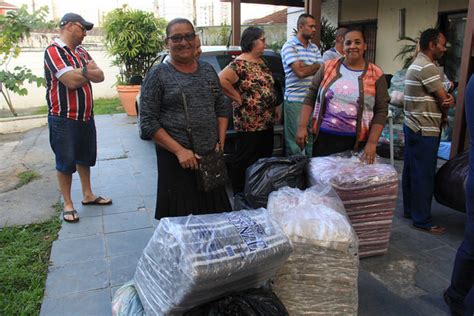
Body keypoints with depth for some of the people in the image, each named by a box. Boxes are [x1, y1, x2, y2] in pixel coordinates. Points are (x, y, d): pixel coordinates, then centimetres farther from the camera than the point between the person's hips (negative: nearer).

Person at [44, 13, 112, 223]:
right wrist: (88, 71, -5)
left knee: (85, 157, 17)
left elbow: (100, 76, 2)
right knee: (66, 162, 3)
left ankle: (88, 195, 31)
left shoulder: (82, 52, 12)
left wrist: (81, 71, -16)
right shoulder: (54, 51, -13)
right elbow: (71, 81, -25)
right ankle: (68, 204, 15)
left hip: (86, 116, 8)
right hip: (63, 119, -8)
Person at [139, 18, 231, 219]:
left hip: (211, 156, 4)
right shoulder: (158, 75, -4)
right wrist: (179, 150, -16)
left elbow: (222, 109, 16)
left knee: (214, 215, 12)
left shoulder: (208, 70, 10)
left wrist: (221, 142, 2)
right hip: (176, 159, -4)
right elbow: (148, 122, -8)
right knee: (178, 219, 3)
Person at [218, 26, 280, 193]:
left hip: (267, 121, 9)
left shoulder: (261, 61, 14)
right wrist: (239, 98, -18)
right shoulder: (240, 64, -15)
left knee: (265, 157, 16)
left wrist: (274, 107, 17)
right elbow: (222, 80, -26)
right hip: (249, 123, -9)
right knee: (245, 161, 2)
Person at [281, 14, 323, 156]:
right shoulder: (289, 46, -4)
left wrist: (305, 67, -7)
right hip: (295, 100, -6)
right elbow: (300, 72, -15)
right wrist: (315, 66, -1)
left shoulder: (314, 48, 15)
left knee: (313, 138, 9)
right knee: (295, 140, -1)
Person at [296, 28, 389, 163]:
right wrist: (302, 126, -3)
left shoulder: (376, 74, 0)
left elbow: (381, 111, -1)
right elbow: (310, 97, 5)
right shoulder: (328, 67, 3)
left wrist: (372, 143, -7)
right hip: (324, 136, 1)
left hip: (356, 141, -1)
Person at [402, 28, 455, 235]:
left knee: (411, 171, 16)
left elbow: (443, 97, 13)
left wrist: (448, 98, -9)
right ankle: (422, 220, 5)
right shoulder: (427, 66, -16)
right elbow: (444, 99, -14)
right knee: (424, 176, -4)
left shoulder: (417, 64, 17)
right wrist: (449, 101, 9)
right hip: (425, 130, -10)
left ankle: (410, 209, 27)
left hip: (413, 127, 10)